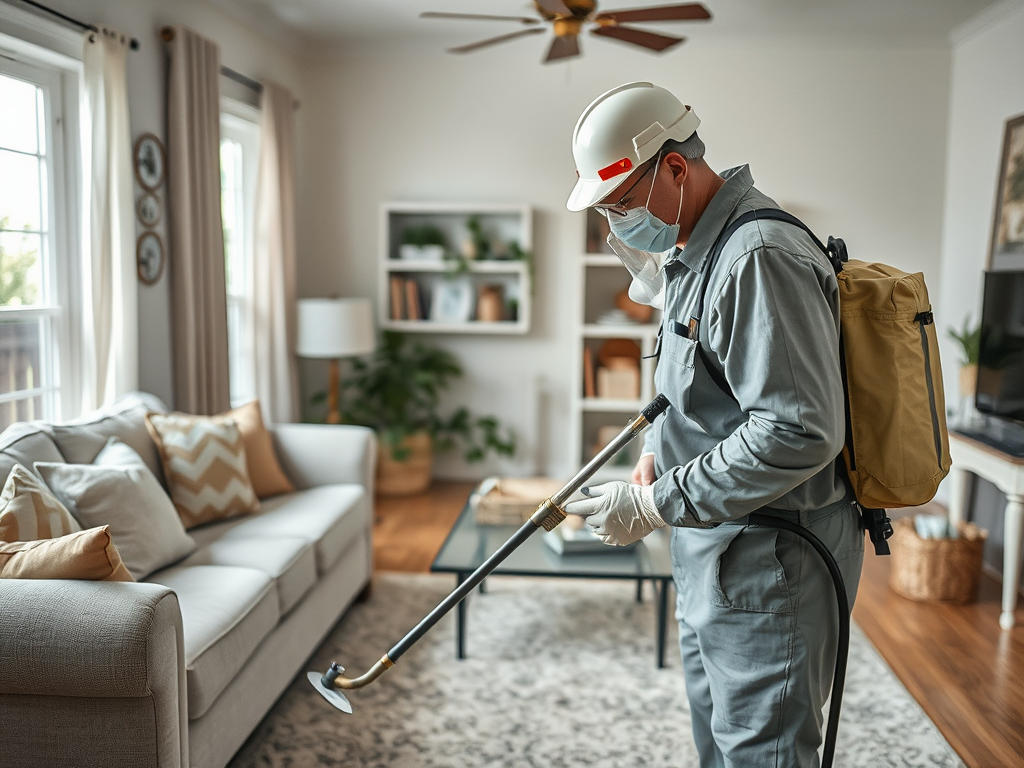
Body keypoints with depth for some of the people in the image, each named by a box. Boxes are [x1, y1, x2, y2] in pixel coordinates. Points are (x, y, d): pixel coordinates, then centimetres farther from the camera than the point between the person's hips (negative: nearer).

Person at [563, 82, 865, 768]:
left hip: (770, 563, -10)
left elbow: (800, 431, -31)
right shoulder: (694, 252, 11)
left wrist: (655, 504, -25)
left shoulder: (761, 259, -24)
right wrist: (660, 448, 6)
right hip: (713, 552, 10)